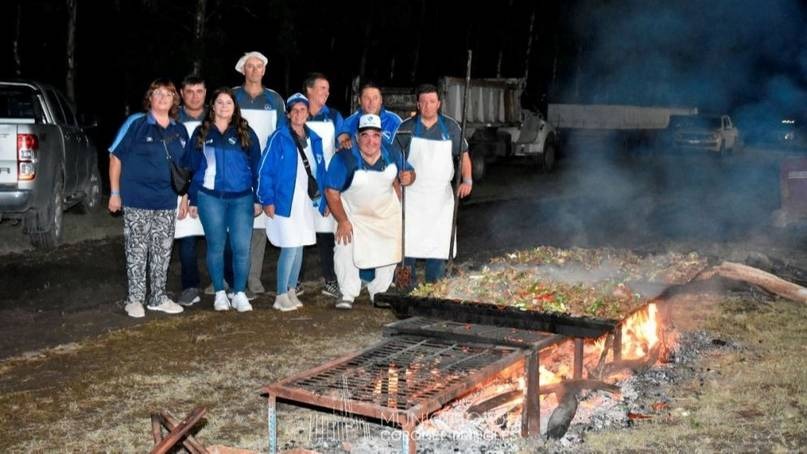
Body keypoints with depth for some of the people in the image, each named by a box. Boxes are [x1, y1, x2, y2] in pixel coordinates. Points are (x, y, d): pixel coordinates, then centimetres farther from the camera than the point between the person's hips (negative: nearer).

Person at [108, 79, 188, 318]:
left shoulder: (180, 131, 9)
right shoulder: (135, 124, -5)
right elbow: (115, 157, -3)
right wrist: (115, 193, -6)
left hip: (167, 203, 5)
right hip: (137, 201, -4)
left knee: (162, 251, 11)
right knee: (137, 251, 2)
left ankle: (158, 297, 22)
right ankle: (135, 299, 12)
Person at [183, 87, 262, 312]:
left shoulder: (246, 133, 7)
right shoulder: (202, 133, 8)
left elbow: (256, 166, 6)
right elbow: (192, 167, 10)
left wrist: (258, 198, 1)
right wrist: (192, 199, 6)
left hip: (241, 198, 0)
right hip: (210, 198, 0)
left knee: (242, 247, -6)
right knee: (216, 246, 5)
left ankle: (240, 293, 6)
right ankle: (219, 293, 16)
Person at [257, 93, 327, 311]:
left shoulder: (314, 139, 10)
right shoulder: (279, 138, -8)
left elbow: (320, 171, 13)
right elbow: (265, 170, -10)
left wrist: (322, 200, 10)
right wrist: (267, 200, -13)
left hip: (305, 202, 6)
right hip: (285, 201, -6)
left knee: (298, 247, 11)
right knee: (289, 248, -8)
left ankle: (291, 291, 24)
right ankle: (281, 296, 3)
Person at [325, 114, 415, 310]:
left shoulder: (392, 156, -11)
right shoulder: (344, 159, -25)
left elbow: (409, 172, 7)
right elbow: (331, 191, -21)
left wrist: (408, 178, -19)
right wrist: (342, 221, -25)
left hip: (387, 215, 4)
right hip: (353, 214, -4)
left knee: (389, 253, 9)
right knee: (345, 249, -20)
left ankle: (379, 293, 30)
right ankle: (347, 295, -6)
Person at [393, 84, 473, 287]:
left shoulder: (450, 127, 4)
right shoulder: (406, 127, 1)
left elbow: (463, 155, 11)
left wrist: (467, 180, -3)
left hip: (441, 195, 1)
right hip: (412, 195, -1)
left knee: (438, 242, 4)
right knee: (408, 240, -4)